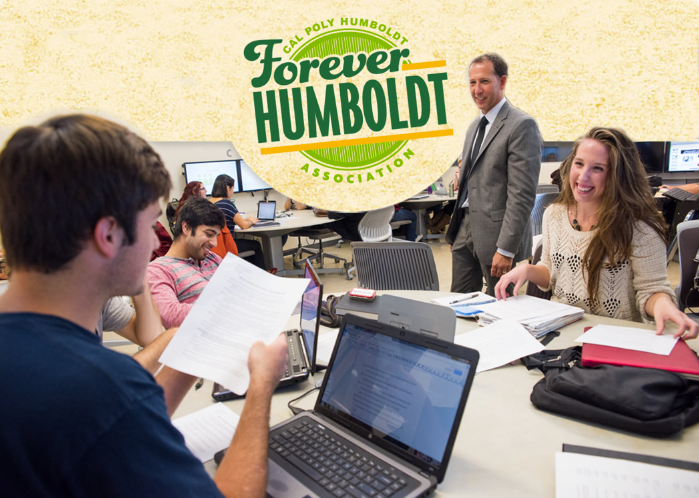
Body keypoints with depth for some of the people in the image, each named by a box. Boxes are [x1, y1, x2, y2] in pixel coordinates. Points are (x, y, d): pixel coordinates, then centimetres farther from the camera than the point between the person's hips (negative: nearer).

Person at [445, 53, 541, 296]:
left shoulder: (522, 125, -12)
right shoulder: (475, 125, 17)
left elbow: (522, 193, -17)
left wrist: (506, 249, -20)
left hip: (496, 233, -8)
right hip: (466, 230, 8)